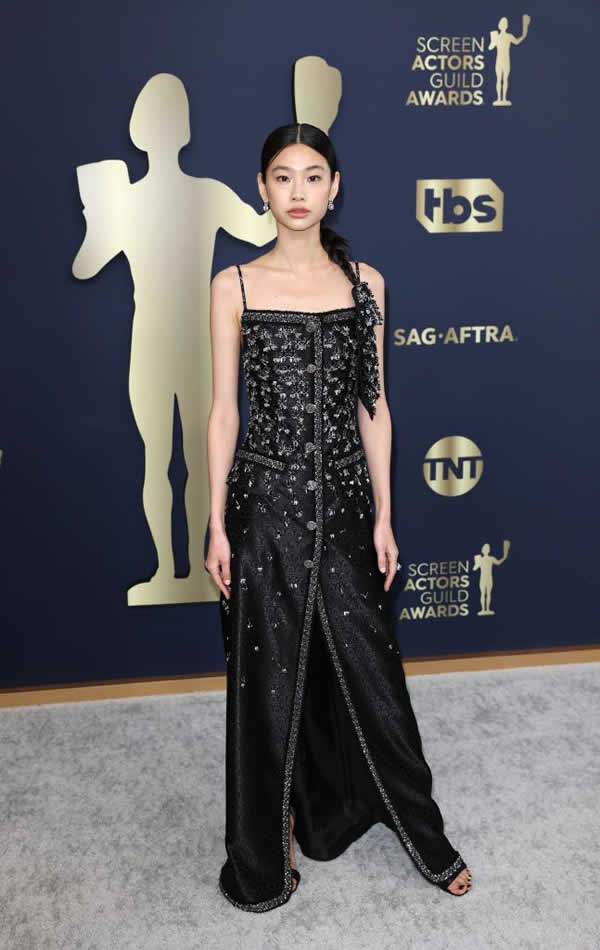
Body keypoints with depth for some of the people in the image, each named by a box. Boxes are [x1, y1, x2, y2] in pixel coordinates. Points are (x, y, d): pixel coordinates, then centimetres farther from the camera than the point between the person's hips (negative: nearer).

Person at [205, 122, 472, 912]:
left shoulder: (364, 283, 5)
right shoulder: (235, 285, 0)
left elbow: (374, 408, 5)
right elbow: (224, 410, 0)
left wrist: (384, 516, 2)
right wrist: (217, 525, -3)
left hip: (343, 498, 1)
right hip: (266, 499, -1)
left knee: (366, 664, 11)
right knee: (270, 674, 9)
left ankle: (422, 832, 33)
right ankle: (268, 846, 31)